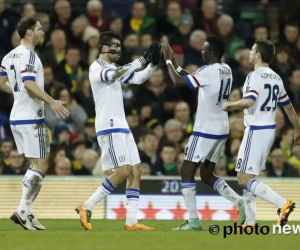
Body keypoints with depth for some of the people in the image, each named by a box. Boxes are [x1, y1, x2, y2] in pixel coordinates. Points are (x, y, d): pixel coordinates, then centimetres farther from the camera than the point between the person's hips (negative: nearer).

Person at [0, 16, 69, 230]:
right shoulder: (29, 55, -14)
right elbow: (29, 84, -25)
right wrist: (51, 102, -28)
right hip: (31, 118, -9)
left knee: (36, 165, 14)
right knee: (40, 166, -5)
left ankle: (27, 212, 9)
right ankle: (23, 211, -8)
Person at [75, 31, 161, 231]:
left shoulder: (116, 69, 18)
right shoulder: (96, 68, -9)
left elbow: (138, 79, 15)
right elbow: (115, 75, -28)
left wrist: (153, 64, -2)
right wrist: (142, 61, -31)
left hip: (122, 127, 9)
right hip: (109, 127, -9)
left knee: (136, 171, 3)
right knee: (123, 171, -15)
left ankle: (131, 222, 2)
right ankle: (87, 207, -5)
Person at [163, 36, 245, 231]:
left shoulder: (209, 71, -17)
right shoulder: (226, 70, 10)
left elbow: (179, 82, -17)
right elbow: (193, 79, 21)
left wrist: (168, 61, -3)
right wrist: (175, 64, 17)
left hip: (206, 130, -9)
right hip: (221, 130, 9)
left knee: (187, 171, 0)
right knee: (207, 174, 17)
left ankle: (193, 220, -3)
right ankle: (240, 201, 1)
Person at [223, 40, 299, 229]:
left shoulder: (255, 76, -14)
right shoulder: (276, 78, 11)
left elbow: (249, 102, -29)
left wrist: (230, 105, -11)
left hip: (256, 131, -9)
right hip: (270, 130, 9)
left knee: (244, 180, -8)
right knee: (248, 178, 16)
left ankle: (283, 204, -20)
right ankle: (250, 222, 13)